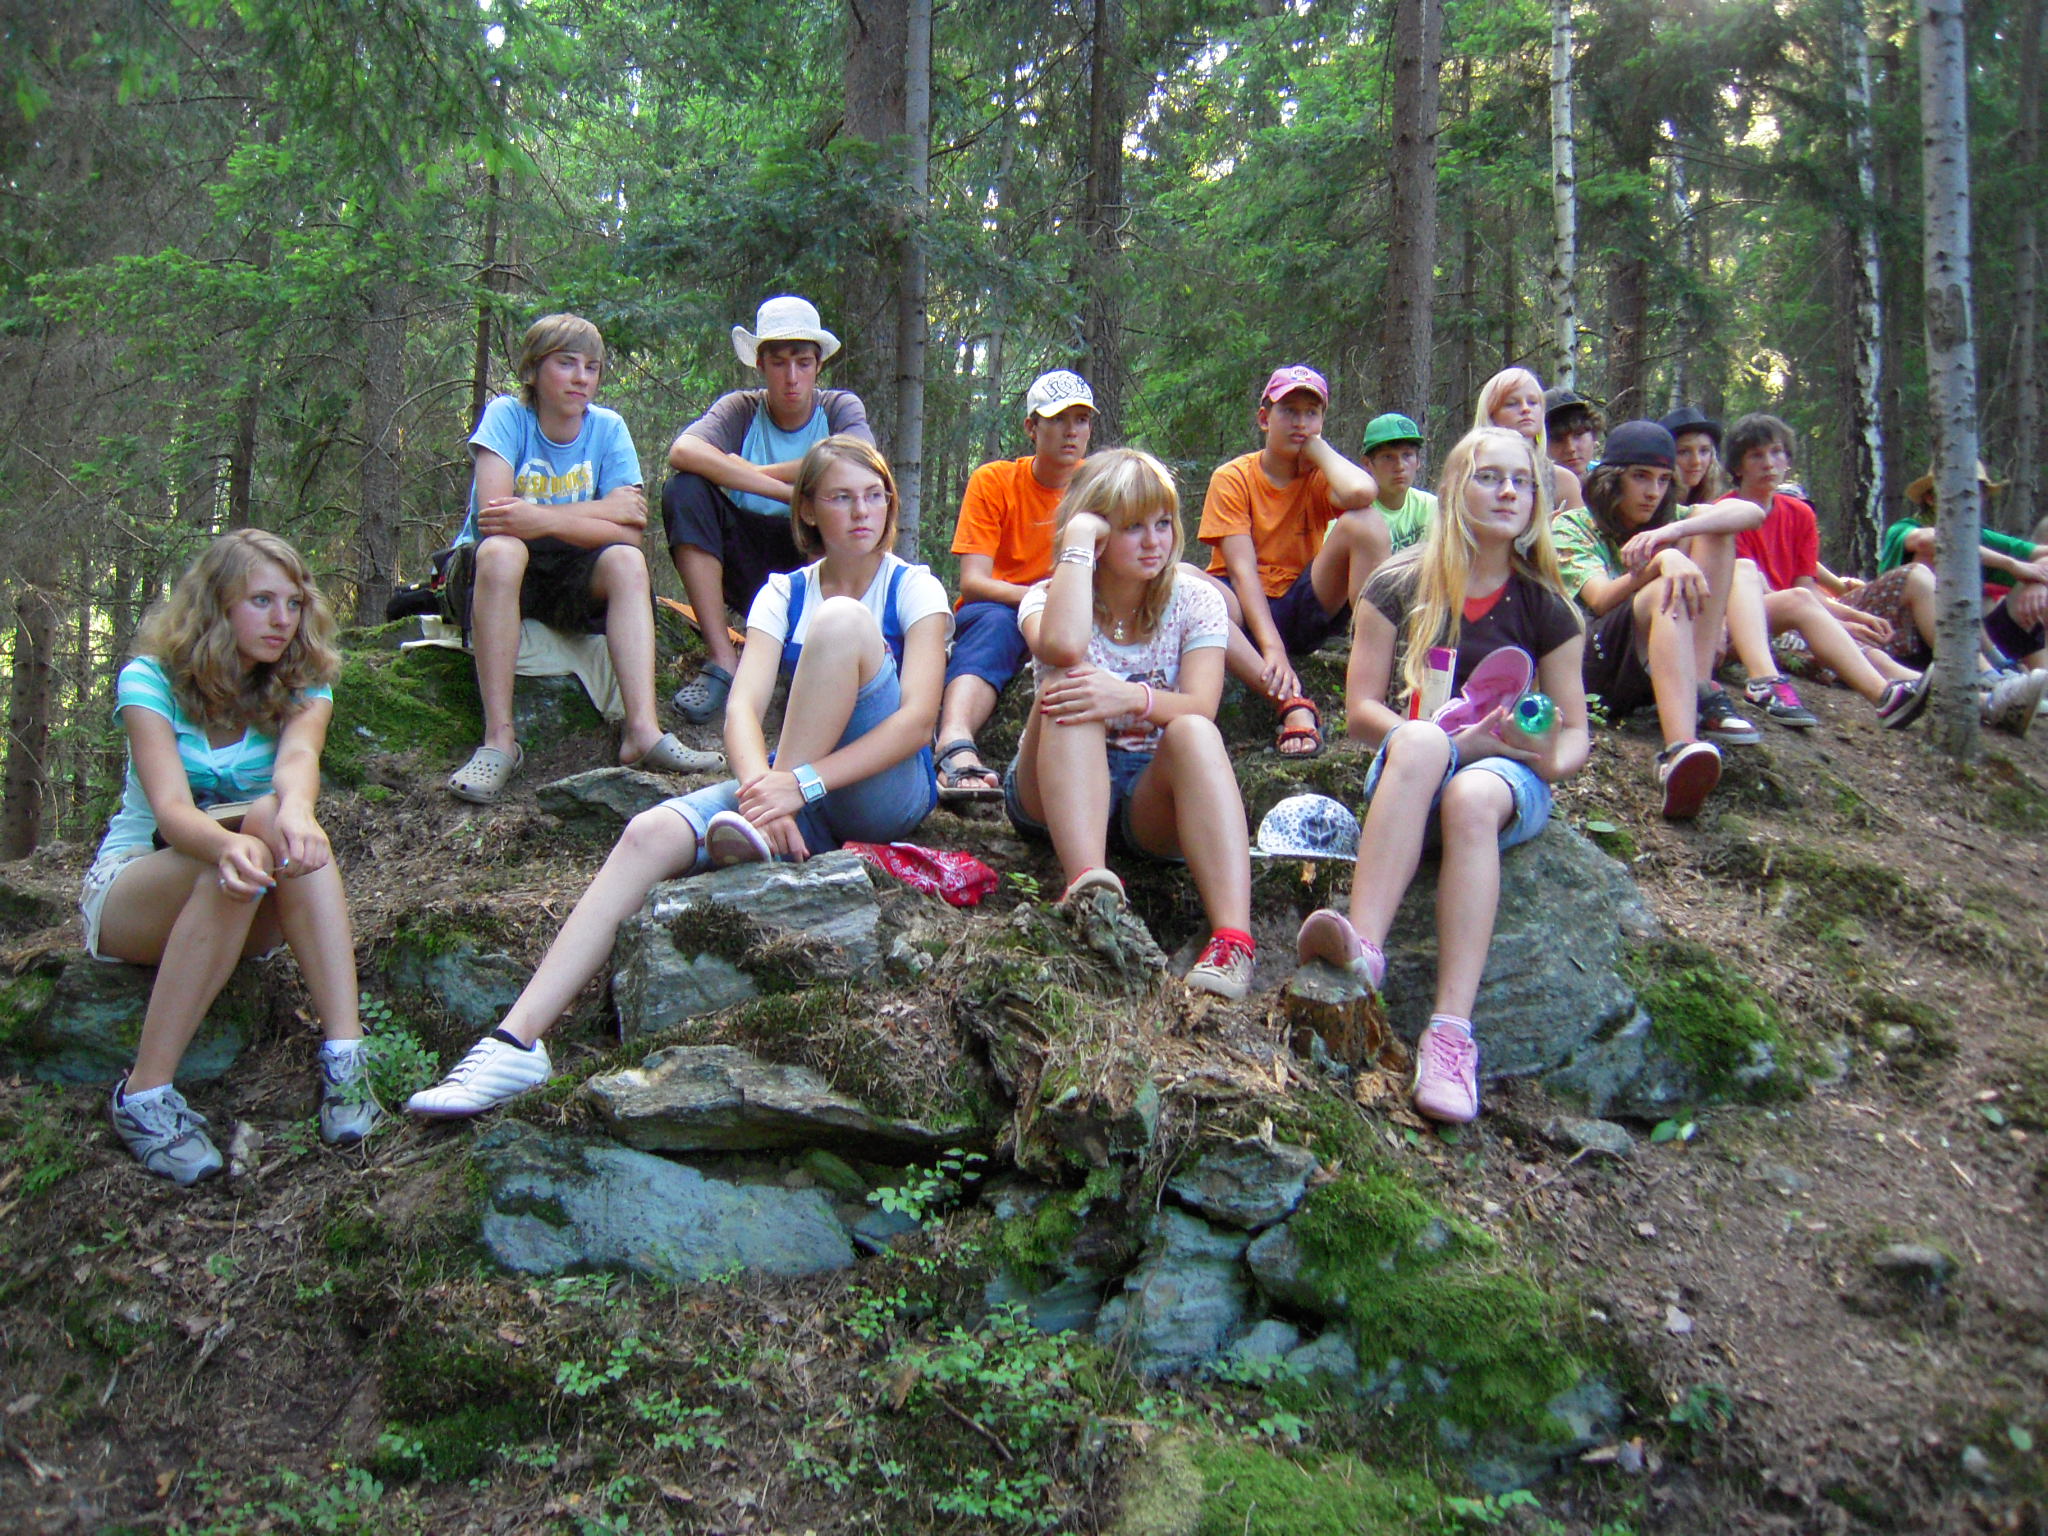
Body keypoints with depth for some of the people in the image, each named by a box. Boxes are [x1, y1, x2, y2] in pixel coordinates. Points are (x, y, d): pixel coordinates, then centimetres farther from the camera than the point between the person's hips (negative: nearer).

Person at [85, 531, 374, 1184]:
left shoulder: (301, 685, -3)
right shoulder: (151, 680, -11)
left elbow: (298, 756, -27)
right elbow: (171, 809, -28)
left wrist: (296, 809, -52)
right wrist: (228, 845, -52)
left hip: (249, 912, 2)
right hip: (129, 888, -2)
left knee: (282, 823, -32)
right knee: (238, 860, -36)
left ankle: (344, 1056, -40)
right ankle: (145, 1095, -32)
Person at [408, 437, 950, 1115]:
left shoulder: (914, 588, 1)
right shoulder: (783, 594, 11)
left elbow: (918, 719, -14)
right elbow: (742, 708, -6)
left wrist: (800, 784, -28)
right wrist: (760, 787, -30)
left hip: (889, 790, -3)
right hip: (793, 790, 4)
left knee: (841, 621, -26)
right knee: (651, 834, -24)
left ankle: (763, 832, -24)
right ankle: (517, 1041, -27)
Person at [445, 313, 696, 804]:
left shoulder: (607, 427, -2)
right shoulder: (507, 415, -9)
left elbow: (629, 531, -14)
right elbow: (493, 516, -23)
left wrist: (544, 519, -29)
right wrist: (604, 509, -18)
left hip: (569, 578, 3)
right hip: (485, 572, -2)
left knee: (627, 561, -26)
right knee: (501, 549, -35)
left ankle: (642, 729, -36)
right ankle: (498, 739, -36)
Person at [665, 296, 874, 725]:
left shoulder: (840, 407, 2)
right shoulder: (740, 409, 1)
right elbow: (682, 451, -22)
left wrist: (753, 473, -16)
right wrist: (785, 489, -29)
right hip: (749, 571, 1)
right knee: (684, 490, -22)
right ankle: (722, 658, -23)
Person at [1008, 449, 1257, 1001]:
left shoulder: (1195, 600, 2)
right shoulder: (1050, 597, -2)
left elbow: (1200, 709, -16)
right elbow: (1062, 647, -30)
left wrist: (1134, 697, -36)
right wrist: (1078, 541, -20)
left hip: (1155, 793, 0)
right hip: (1055, 790, 0)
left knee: (1194, 734, -33)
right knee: (1071, 686, -29)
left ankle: (1233, 940, -50)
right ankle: (1088, 886, -50)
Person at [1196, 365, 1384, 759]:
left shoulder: (1319, 476, 2)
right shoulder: (1233, 478, -3)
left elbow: (1361, 492, -26)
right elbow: (1242, 570, -15)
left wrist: (1318, 447, -6)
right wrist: (1271, 647, -29)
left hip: (1305, 607, 2)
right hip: (1248, 609, -2)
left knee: (1365, 522, -20)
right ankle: (1292, 702, -43)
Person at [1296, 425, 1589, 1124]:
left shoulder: (1546, 609, 7)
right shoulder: (1399, 586, 4)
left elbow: (1575, 734, 7)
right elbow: (1361, 708, -1)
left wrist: (1550, 756, -17)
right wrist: (1443, 740, -17)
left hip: (1507, 774, 1)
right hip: (1406, 771, 0)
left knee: (1472, 796, -38)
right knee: (1420, 740, -38)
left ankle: (1452, 1030, -50)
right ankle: (1365, 949, -55)